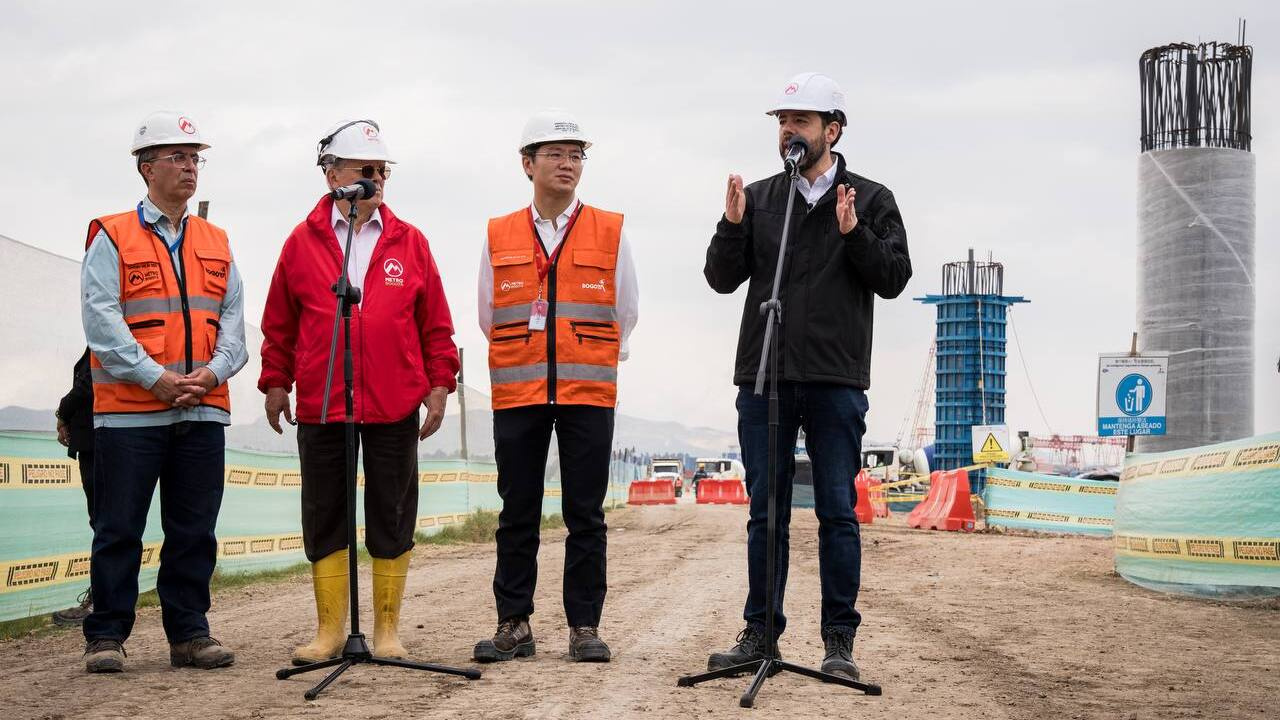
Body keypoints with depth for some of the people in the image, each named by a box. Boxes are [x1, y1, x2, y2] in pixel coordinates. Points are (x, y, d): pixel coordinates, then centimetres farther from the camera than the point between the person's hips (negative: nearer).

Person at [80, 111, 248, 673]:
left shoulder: (216, 243, 16)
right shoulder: (112, 238, 2)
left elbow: (233, 319, 11)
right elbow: (101, 320, -8)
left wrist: (211, 374, -7)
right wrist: (156, 378, -16)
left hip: (204, 411, 4)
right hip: (129, 411, -4)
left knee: (194, 530, 7)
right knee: (119, 529, 0)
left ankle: (189, 632, 15)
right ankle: (106, 636, 8)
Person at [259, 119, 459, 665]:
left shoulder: (409, 242, 6)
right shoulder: (302, 242, 5)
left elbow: (435, 324, 8)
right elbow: (279, 323, 10)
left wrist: (439, 384, 3)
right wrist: (275, 382, 7)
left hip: (396, 408, 0)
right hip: (320, 407, 0)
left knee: (392, 517, 5)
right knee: (325, 517, 6)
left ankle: (387, 628, 15)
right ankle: (330, 629, 15)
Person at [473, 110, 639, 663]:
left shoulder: (610, 232, 5)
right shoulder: (498, 236, 8)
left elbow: (625, 315, 12)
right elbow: (488, 318, 16)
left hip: (589, 394, -1)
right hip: (517, 395, 1)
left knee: (585, 515, 2)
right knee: (517, 515, 5)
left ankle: (584, 627, 8)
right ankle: (513, 624, 12)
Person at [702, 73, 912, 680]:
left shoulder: (871, 201, 7)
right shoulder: (758, 198, 11)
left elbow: (893, 278, -1)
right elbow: (723, 279, 7)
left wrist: (854, 234, -15)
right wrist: (732, 226, -9)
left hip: (836, 380, -2)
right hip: (763, 377, 2)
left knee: (838, 513, 0)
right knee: (765, 513, 7)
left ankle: (839, 640, 7)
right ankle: (760, 632, 14)